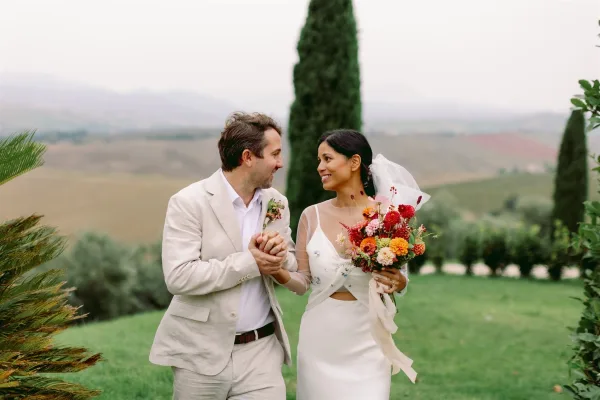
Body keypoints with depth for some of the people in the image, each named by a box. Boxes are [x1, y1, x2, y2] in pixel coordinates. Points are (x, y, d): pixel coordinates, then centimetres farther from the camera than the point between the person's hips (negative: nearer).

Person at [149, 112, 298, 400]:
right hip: (202, 354, -4)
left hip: (261, 351, 4)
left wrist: (281, 255, -10)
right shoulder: (189, 202, -11)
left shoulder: (276, 203, 6)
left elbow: (293, 269, 13)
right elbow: (178, 277, -20)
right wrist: (250, 263, -19)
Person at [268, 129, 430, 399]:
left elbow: (400, 274, 4)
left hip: (366, 342, -2)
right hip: (319, 340, 2)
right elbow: (302, 282, 2)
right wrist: (278, 271, -17)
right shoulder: (312, 216, 0)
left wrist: (399, 282, -18)